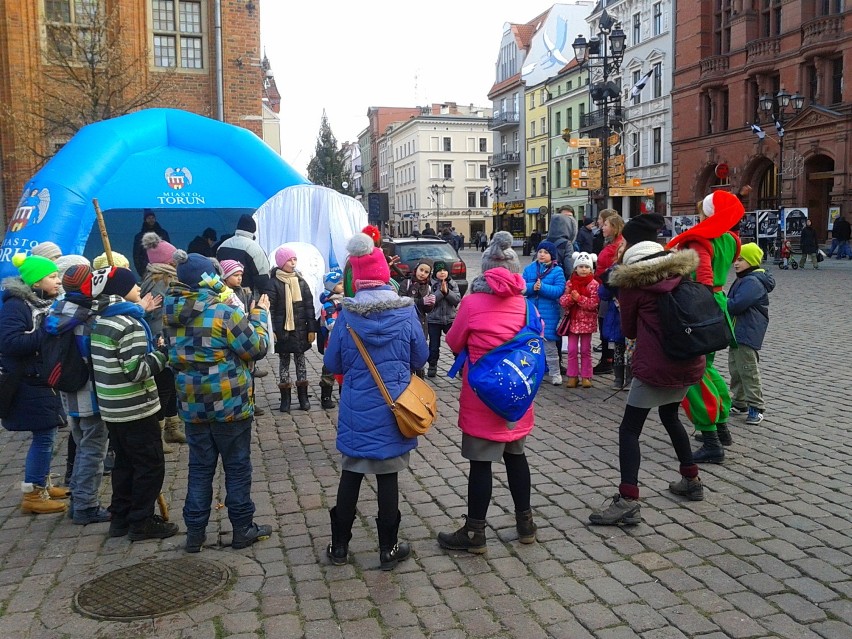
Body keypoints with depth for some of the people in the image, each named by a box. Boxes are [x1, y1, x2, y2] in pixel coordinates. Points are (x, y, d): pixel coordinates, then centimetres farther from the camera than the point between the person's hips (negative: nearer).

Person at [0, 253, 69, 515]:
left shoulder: (46, 303, 10)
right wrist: (46, 334, -27)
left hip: (45, 380, 9)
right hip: (28, 383, -9)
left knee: (46, 434, 15)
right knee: (44, 435, -5)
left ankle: (42, 484, 29)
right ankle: (32, 494, 7)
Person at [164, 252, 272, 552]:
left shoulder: (174, 314, 2)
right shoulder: (225, 312, -18)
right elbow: (256, 348, -13)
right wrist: (259, 315, 1)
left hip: (192, 404, 6)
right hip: (229, 404, -5)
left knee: (200, 467, 15)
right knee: (237, 467, 8)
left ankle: (195, 532, 20)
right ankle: (243, 529, 18)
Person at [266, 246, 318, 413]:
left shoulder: (301, 282, 5)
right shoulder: (274, 283, -5)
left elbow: (309, 306, 4)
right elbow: (270, 308, -8)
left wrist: (312, 329, 0)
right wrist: (271, 330, -14)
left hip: (300, 329, 3)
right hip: (282, 330, -3)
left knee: (300, 360, 9)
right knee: (284, 362, 6)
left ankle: (303, 396, 18)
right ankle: (285, 398, 13)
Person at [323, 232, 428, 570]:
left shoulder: (347, 315, -11)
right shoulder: (406, 313, -11)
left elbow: (332, 364, -2)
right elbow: (420, 358, 0)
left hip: (356, 412, 1)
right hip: (392, 412, -1)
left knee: (350, 476, 14)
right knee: (388, 478, 9)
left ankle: (339, 546, 25)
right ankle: (388, 548, 19)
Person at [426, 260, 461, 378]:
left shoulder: (452, 284, 4)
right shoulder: (430, 284, -5)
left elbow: (457, 300, -6)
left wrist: (447, 292, -18)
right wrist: (440, 291, -22)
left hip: (450, 319, 2)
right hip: (434, 320, -2)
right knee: (434, 346, 6)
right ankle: (432, 366, 21)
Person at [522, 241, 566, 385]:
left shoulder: (557, 270, -4)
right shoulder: (529, 269, 6)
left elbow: (559, 290, -14)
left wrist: (542, 287, -22)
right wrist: (532, 287, -19)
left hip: (549, 314, -4)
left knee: (549, 344, 0)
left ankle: (555, 373, 12)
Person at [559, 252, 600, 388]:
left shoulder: (594, 284, -5)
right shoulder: (570, 283, 2)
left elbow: (594, 303, -14)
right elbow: (562, 302, -3)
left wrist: (579, 298, -22)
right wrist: (570, 297, -23)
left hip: (587, 321, -2)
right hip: (573, 320, 2)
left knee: (585, 350, 7)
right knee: (572, 350, 4)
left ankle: (586, 376, 14)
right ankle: (573, 376, 13)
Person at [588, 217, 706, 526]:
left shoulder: (632, 281, -7)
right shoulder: (682, 272, 7)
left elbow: (629, 330, 3)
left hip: (655, 367, -6)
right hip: (690, 363, 7)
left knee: (629, 429, -2)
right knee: (670, 415, 27)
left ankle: (628, 501, -11)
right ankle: (692, 480, 33)